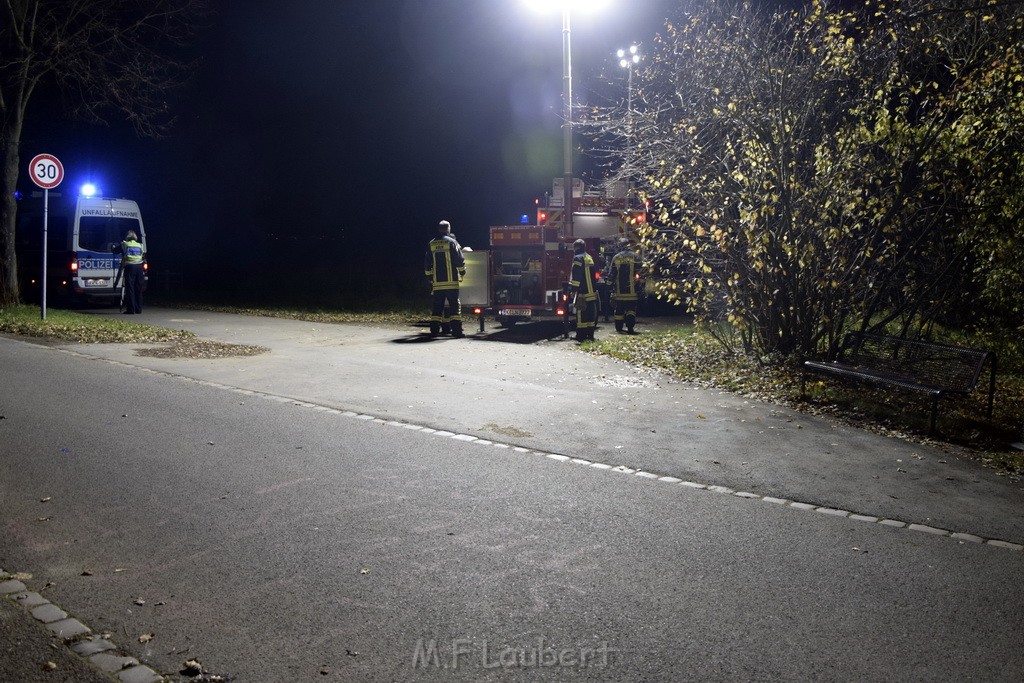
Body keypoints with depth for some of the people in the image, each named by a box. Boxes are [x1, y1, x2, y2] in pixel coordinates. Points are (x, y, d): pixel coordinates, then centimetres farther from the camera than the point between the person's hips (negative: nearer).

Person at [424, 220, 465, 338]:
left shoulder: (431, 244, 11)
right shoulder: (451, 242, -3)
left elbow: (427, 265, 14)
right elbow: (459, 260, -6)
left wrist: (430, 277, 23)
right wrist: (462, 272, 8)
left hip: (437, 282, 4)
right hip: (451, 281, -4)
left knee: (437, 306, 8)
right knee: (454, 304, -1)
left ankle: (434, 329, 5)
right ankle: (456, 329, -7)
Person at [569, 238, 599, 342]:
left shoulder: (578, 258, -9)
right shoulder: (589, 258, 17)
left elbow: (576, 276, -17)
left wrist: (573, 288, -13)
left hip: (582, 292, -8)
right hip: (592, 291, 8)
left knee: (581, 313, -5)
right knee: (591, 313, 11)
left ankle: (581, 336, -5)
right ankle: (590, 334, 15)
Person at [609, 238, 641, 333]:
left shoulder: (615, 258, 3)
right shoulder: (635, 256, -1)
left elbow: (612, 275, 5)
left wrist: (612, 288, 11)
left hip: (619, 290, 1)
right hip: (632, 290, -1)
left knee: (619, 309, 10)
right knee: (631, 309, 2)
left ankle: (619, 328, 15)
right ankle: (630, 327, -8)